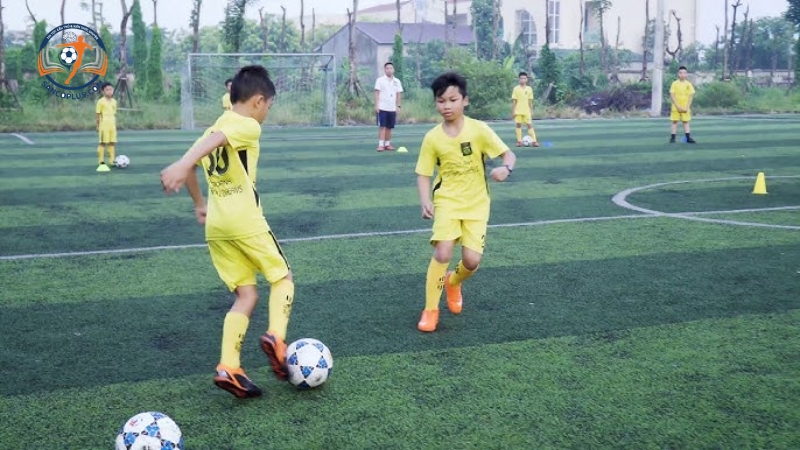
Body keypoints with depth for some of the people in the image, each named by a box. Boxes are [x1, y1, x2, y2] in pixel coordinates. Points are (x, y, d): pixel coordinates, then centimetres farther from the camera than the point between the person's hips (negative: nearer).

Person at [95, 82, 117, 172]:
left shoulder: (114, 101, 10)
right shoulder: (101, 101, -8)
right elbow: (97, 114, -6)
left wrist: (115, 124, 14)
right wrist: (98, 126, -8)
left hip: (112, 125, 6)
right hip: (104, 125, -6)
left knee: (112, 143, 9)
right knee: (103, 143, -4)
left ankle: (112, 161, 17)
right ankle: (101, 163, -1)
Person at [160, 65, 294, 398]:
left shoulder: (216, 126, 17)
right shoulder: (248, 126, -6)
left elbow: (191, 166, 21)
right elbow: (215, 140, -26)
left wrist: (199, 204, 32)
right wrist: (182, 165, -42)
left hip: (216, 226, 7)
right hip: (246, 222, -7)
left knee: (247, 295, 10)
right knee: (282, 277, 12)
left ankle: (228, 368, 0)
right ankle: (276, 336, -11)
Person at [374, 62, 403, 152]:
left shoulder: (397, 81, 9)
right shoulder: (380, 80, -1)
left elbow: (399, 94, 11)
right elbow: (377, 93, -4)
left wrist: (398, 105, 4)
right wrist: (376, 105, -10)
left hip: (392, 108, 4)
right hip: (382, 107, -4)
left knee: (389, 127, 7)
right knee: (382, 127, -7)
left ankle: (387, 144, 16)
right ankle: (381, 145, -8)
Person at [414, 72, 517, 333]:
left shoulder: (479, 130, -10)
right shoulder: (433, 137, -7)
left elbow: (509, 155, -9)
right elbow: (423, 174, -1)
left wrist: (506, 168, -33)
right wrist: (426, 201, -19)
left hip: (476, 204, 0)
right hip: (447, 202, 0)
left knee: (471, 261, -8)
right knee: (443, 254, -19)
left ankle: (453, 282, 30)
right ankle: (430, 310, -1)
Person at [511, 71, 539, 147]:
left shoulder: (529, 89, 4)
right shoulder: (516, 88, -3)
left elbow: (530, 101, 8)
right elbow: (514, 101, -3)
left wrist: (531, 110, 5)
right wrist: (513, 111, -6)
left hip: (527, 111, 1)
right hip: (518, 111, -1)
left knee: (529, 125, -3)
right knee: (518, 124, 1)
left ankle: (534, 141, -7)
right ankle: (519, 141, 6)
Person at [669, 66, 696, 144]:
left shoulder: (689, 84, 2)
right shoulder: (675, 83, -3)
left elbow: (691, 96, 1)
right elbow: (672, 95, -7)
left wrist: (687, 107, -9)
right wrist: (677, 106, -15)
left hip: (685, 107, 1)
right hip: (676, 107, -1)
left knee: (686, 122, 4)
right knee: (674, 121, 0)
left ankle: (688, 138, 3)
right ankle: (673, 138, 3)